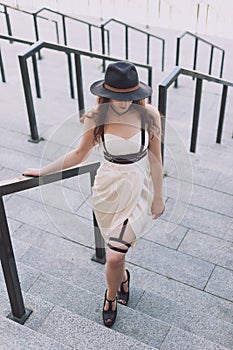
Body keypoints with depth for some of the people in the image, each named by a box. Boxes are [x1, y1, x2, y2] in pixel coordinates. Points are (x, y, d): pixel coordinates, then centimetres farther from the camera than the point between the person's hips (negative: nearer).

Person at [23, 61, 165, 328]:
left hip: (138, 188, -1)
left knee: (114, 257, -9)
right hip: (108, 186, 2)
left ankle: (111, 296, 25)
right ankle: (123, 278, 51)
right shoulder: (95, 118, -10)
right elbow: (79, 154, 4)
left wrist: (158, 196, 1)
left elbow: (155, 158, -3)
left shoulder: (149, 116, -12)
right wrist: (43, 171, 4)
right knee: (114, 247, 14)